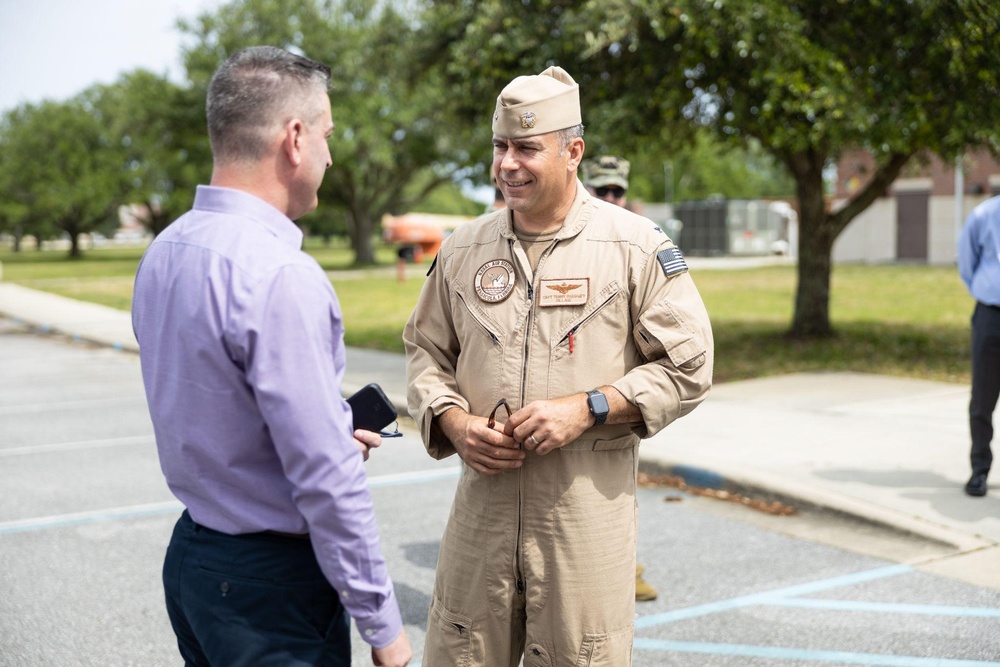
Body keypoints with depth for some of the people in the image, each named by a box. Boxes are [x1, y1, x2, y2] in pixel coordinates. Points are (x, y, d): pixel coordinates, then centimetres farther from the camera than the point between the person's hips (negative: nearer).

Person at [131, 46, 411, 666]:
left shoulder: (163, 254, 3)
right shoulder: (283, 276, -24)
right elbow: (329, 482, -25)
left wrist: (330, 430, 19)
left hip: (189, 553, 8)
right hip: (270, 584, -8)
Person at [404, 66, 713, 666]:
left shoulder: (637, 247, -3)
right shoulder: (463, 250, 8)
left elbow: (688, 366, -4)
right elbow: (427, 351, 17)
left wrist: (585, 409, -14)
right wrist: (453, 423, -3)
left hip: (589, 503, -3)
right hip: (483, 498, 3)